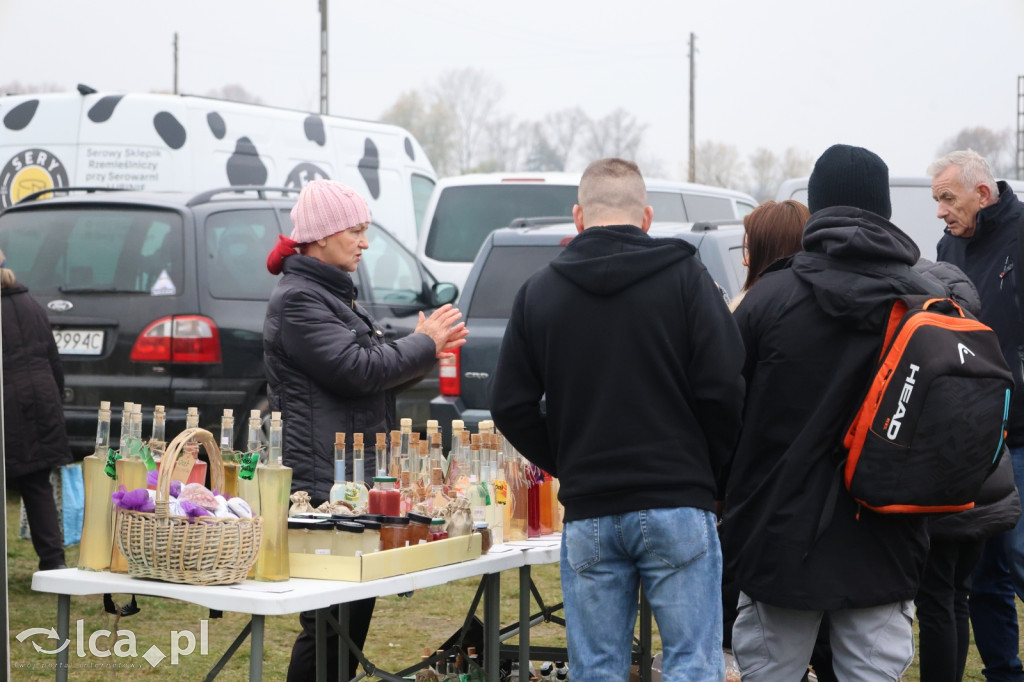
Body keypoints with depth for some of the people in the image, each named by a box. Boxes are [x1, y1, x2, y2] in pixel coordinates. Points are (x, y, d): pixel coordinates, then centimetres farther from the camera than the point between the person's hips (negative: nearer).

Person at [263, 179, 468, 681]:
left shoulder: (334, 295, 21)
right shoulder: (297, 300, -11)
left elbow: (379, 370, 26)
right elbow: (357, 370, -19)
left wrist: (427, 345, 10)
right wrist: (424, 344, -5)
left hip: (355, 482, 10)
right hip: (322, 485, -10)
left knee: (354, 616, 10)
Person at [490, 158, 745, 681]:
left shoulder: (538, 292, 6)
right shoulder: (685, 277, -1)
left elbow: (511, 407, 4)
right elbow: (723, 390, -7)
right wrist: (704, 472, 8)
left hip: (587, 514, 2)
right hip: (678, 505, -2)